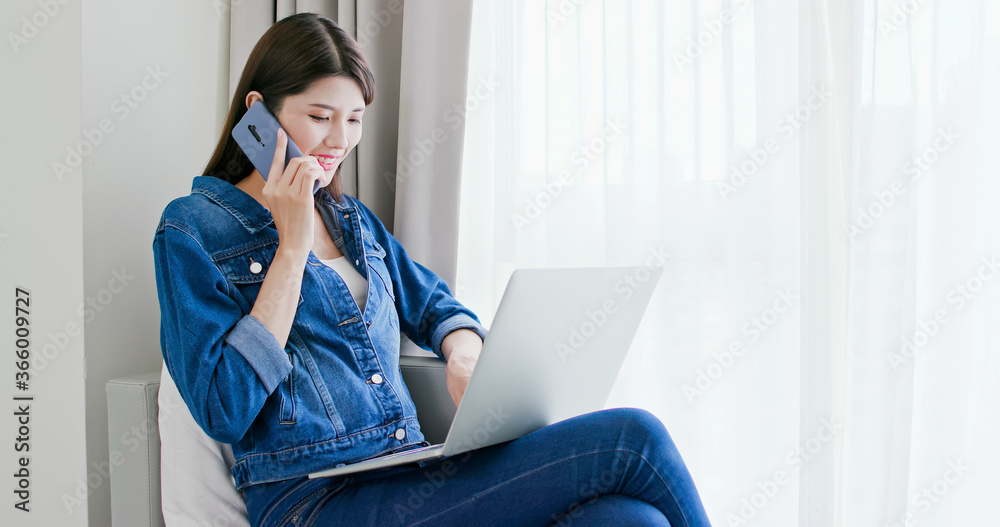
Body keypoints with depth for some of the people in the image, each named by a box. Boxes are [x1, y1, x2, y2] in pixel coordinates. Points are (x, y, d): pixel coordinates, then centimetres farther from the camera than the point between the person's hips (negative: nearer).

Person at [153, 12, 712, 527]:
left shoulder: (352, 218, 18)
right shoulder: (192, 230, -2)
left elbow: (431, 303, 29)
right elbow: (224, 411, -12)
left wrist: (464, 354, 4)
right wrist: (293, 246, -11)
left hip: (411, 477, 6)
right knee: (632, 438, -20)